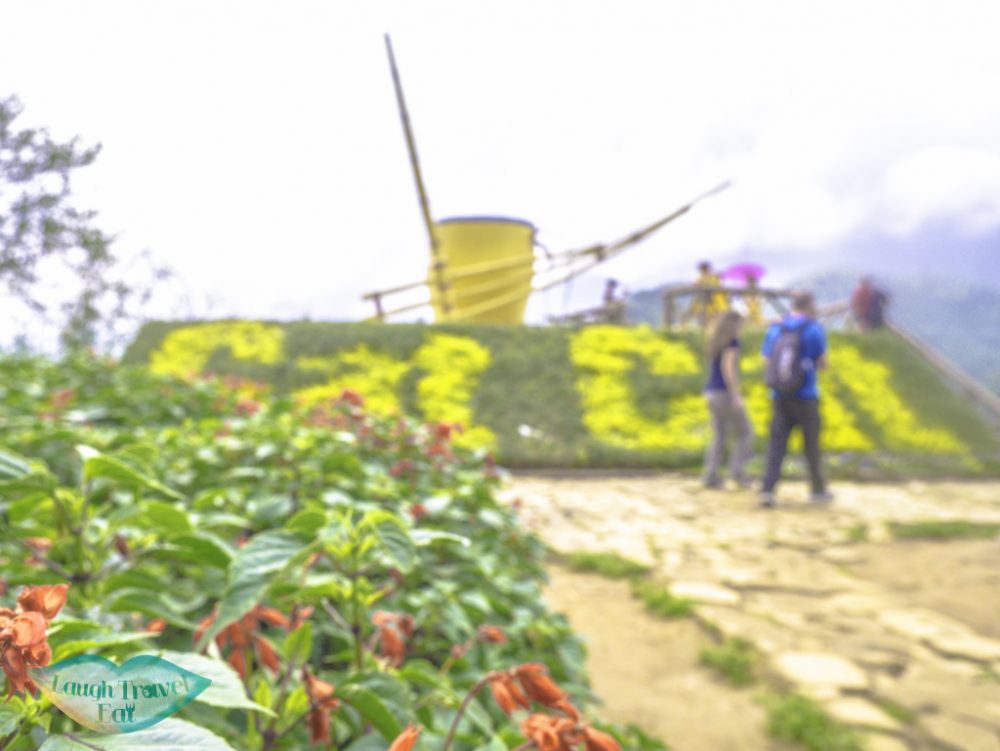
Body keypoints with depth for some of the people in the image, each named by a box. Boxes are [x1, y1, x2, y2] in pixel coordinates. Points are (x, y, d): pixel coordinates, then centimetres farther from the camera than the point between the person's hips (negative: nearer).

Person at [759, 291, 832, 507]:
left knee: (776, 444, 2)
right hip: (805, 397, -3)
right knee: (811, 445, 12)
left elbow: (767, 363, 7)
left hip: (779, 397, 3)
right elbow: (822, 363, -3)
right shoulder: (814, 329, -6)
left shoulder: (774, 329, 5)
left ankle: (767, 489, -10)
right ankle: (818, 489, 26)